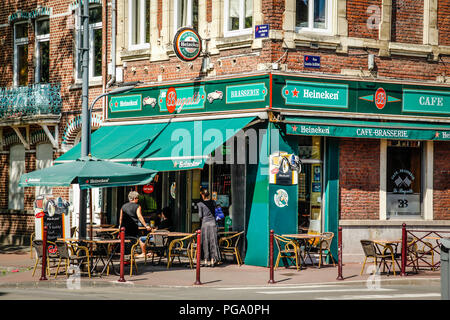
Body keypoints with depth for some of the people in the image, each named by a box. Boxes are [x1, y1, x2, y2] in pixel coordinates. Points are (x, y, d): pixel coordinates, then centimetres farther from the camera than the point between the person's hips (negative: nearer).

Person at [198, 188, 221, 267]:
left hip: (205, 224, -2)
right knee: (213, 242, 4)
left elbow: (200, 215, -5)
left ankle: (206, 260, 5)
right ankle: (212, 261, 2)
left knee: (205, 242, 5)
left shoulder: (200, 204, -3)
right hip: (213, 223, 2)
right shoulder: (213, 202, 7)